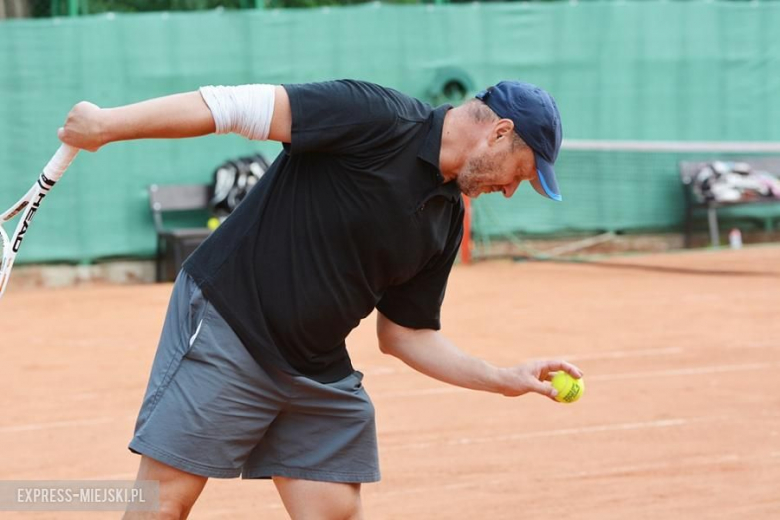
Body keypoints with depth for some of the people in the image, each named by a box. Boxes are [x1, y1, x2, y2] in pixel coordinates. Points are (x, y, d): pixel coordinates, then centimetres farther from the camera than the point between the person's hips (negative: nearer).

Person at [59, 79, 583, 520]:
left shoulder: (446, 221, 9)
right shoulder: (379, 119, -15)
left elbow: (406, 334, 16)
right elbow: (240, 106, -18)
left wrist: (504, 379, 6)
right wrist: (108, 124, -20)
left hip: (318, 373, 8)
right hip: (223, 327, -8)